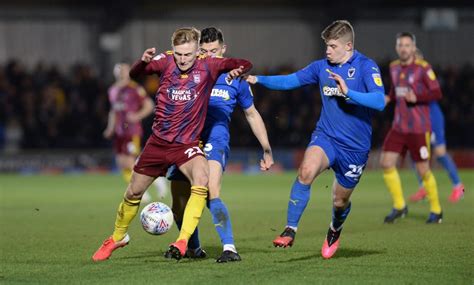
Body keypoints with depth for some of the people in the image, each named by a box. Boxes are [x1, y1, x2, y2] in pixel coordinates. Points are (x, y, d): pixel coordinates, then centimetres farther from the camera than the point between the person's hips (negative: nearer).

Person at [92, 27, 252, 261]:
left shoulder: (207, 66, -10)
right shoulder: (165, 62, -7)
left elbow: (245, 64, -6)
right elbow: (134, 75, -12)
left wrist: (237, 70, -28)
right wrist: (144, 61, -32)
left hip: (187, 143, -2)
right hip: (158, 140, 2)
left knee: (202, 180, -32)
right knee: (134, 193, 14)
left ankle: (183, 241, -28)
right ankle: (117, 238, 39)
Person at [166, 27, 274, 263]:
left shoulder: (234, 77, 8)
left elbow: (252, 114, 19)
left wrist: (267, 150, 19)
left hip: (215, 140, -3)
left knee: (210, 195, -28)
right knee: (179, 207, 6)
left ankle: (229, 248, -26)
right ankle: (193, 250, 30)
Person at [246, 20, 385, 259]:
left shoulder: (366, 67, -11)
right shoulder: (322, 67, 4)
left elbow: (379, 101, -24)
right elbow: (290, 81, 11)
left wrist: (348, 92, -35)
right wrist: (258, 79, -1)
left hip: (355, 146, -2)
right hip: (325, 136, 2)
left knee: (340, 201, 11)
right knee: (306, 171, -29)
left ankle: (335, 230, 47)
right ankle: (290, 230, -25)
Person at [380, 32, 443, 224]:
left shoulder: (423, 68, -9)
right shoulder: (394, 67, 10)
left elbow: (436, 93, -10)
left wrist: (417, 98, -25)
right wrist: (389, 98, 5)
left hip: (419, 128, -6)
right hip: (399, 127, 6)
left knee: (423, 170, -2)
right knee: (386, 163, -6)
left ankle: (436, 210, 16)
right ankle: (399, 206, 9)